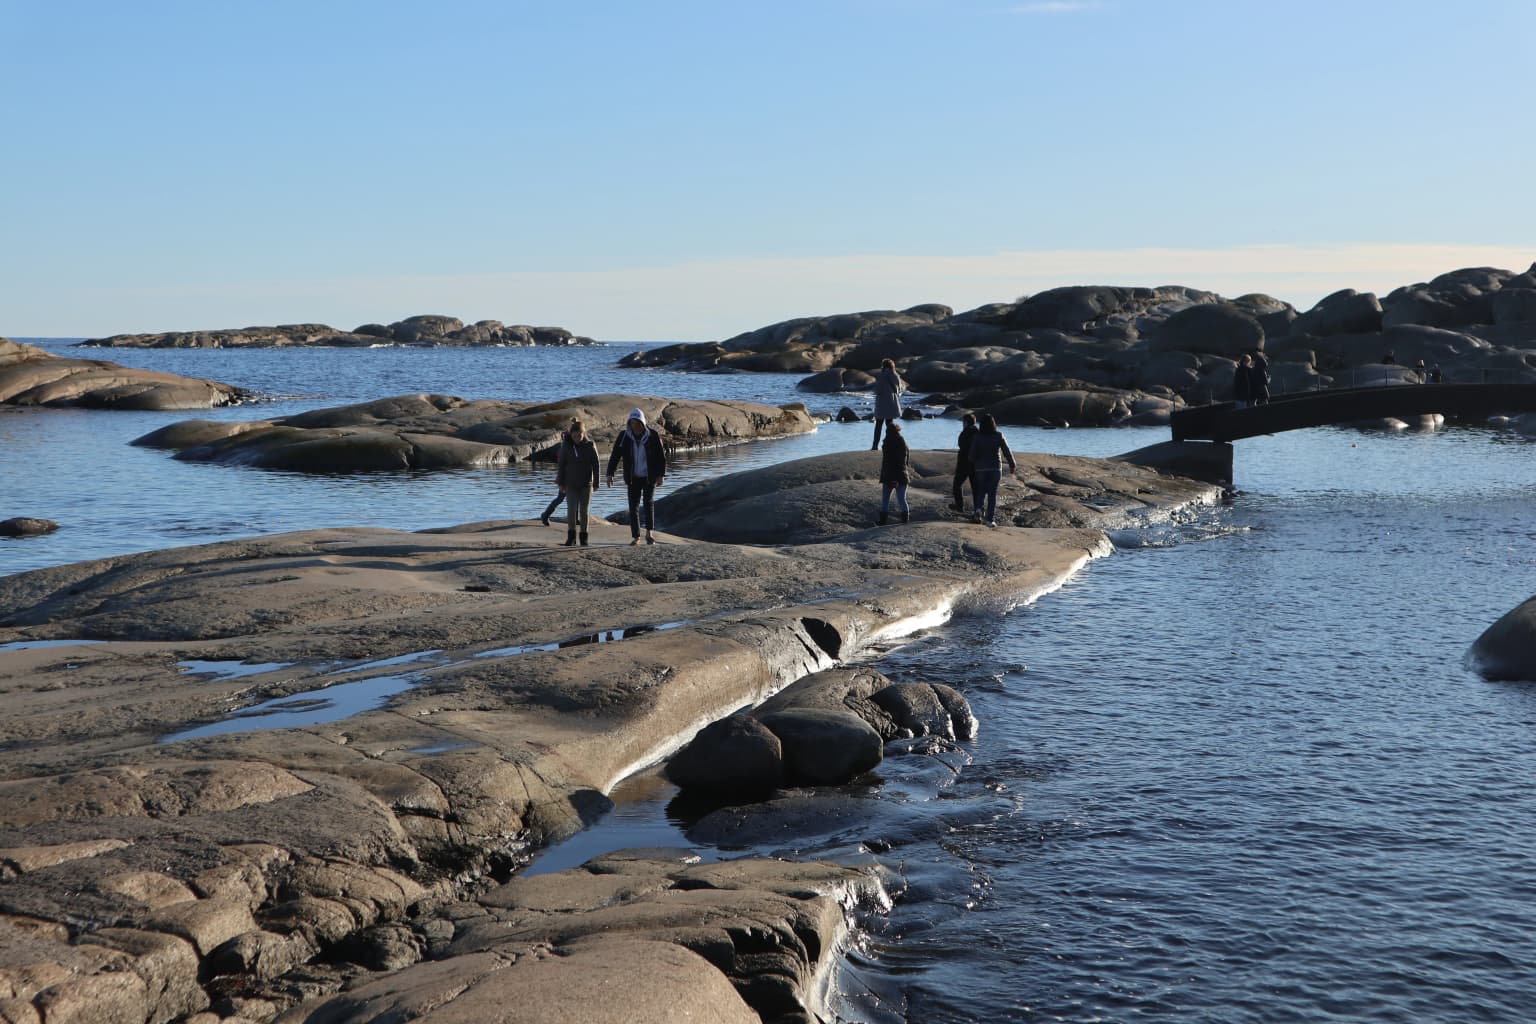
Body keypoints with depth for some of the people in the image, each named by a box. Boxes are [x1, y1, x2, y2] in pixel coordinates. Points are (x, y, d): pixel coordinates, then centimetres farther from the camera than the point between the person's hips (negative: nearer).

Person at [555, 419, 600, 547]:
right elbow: (561, 464, 2)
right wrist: (561, 483, 2)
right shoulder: (566, 446, -4)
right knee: (571, 509, -10)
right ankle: (571, 536, -1)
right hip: (571, 484, 0)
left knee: (584, 511, 5)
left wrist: (596, 483, -1)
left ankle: (583, 537, 14)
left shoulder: (590, 445, -6)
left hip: (586, 484, 0)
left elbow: (596, 465, -1)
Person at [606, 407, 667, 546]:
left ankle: (649, 533, -11)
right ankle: (636, 537, 5)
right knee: (633, 506, 0)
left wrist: (661, 475, -9)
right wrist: (610, 474, -9)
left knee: (649, 502, -15)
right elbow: (615, 456, -2)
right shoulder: (624, 436, -4)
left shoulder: (653, 436, -8)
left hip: (649, 477, -2)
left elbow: (661, 456, -3)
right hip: (633, 478, 2)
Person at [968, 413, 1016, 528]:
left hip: (981, 469, 0)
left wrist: (974, 462, 16)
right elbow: (1007, 452, -5)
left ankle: (978, 509, -3)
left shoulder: (977, 437, -10)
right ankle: (990, 519, 2)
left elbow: (972, 455, -7)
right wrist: (1012, 465, 8)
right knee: (992, 493, 7)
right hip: (995, 468, 0)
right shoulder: (999, 436, -8)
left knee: (981, 491, 20)